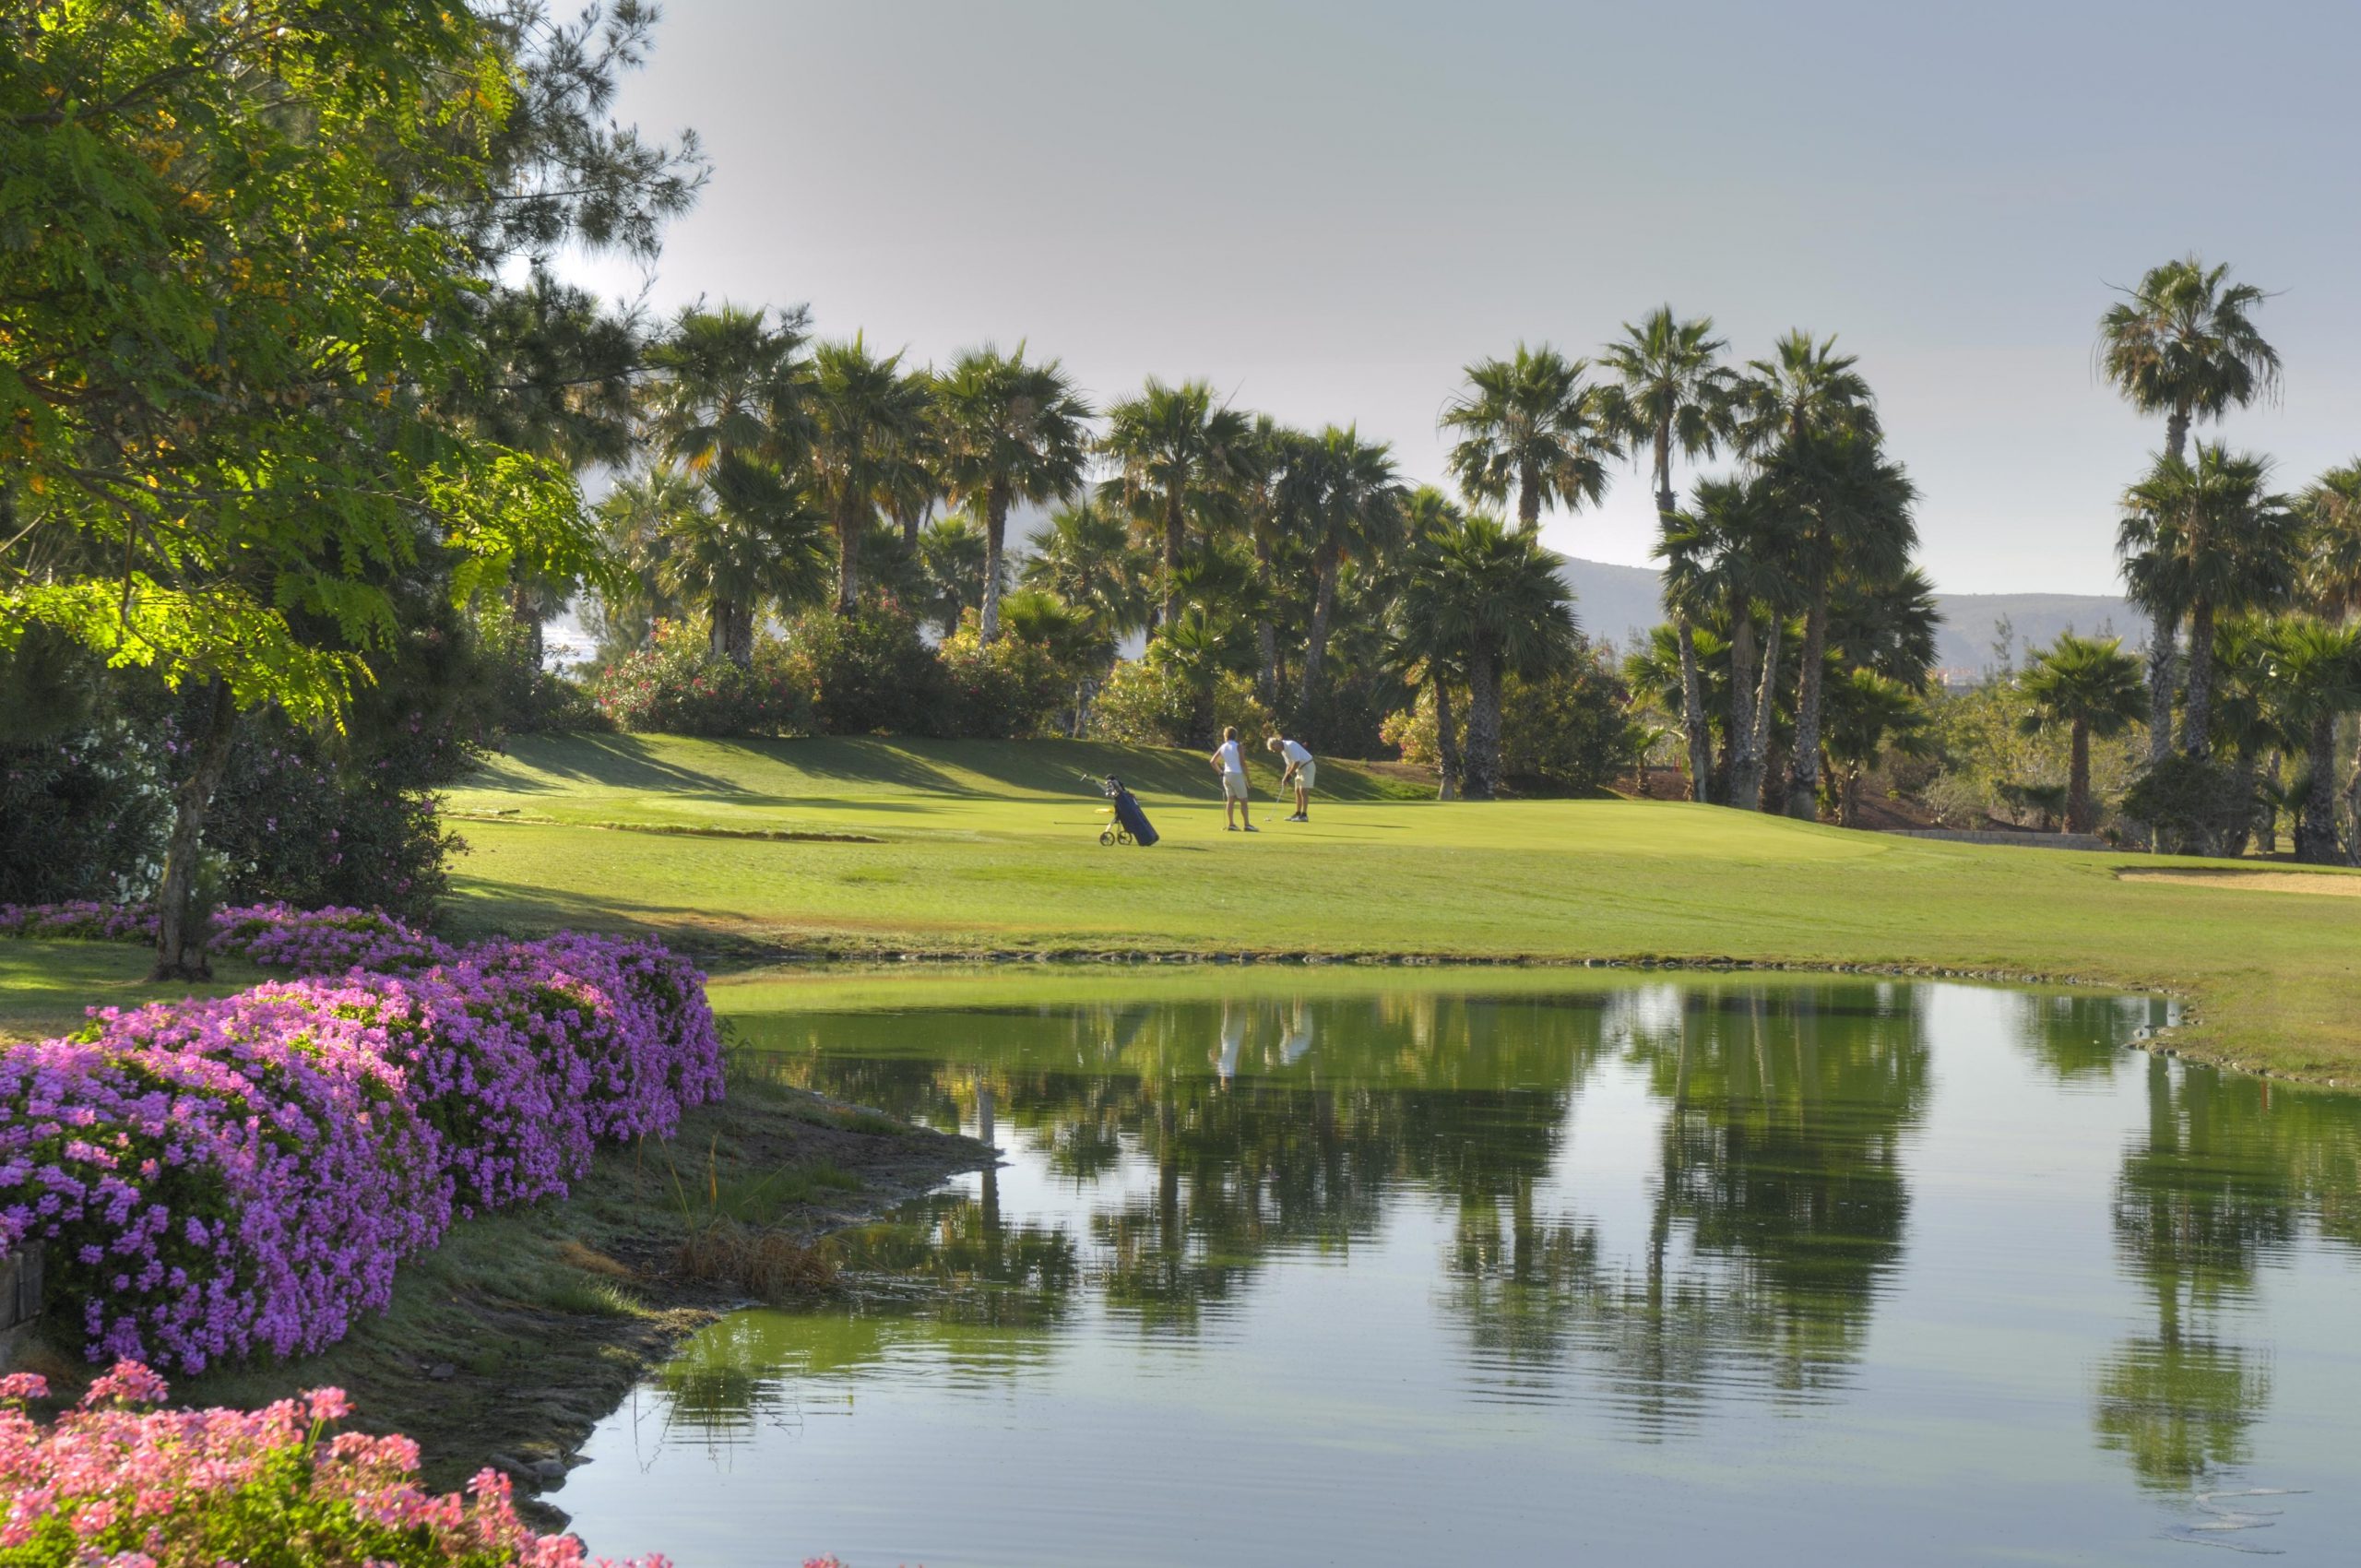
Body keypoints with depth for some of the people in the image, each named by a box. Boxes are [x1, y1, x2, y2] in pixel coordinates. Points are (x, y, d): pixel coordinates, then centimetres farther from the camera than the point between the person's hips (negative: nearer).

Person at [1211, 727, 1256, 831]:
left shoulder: (1222, 748, 7)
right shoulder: (1237, 747, -9)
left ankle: (1231, 824, 6)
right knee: (1243, 801, -2)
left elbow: (1213, 761, 8)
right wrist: (1247, 777, -5)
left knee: (1230, 800, 9)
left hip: (1226, 775, 6)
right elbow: (1243, 763, -11)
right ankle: (1247, 824, -4)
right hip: (1237, 775, -6)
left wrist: (1220, 771, 15)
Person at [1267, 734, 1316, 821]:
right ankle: (1298, 814, 15)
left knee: (1303, 791, -13)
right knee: (1298, 791, 10)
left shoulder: (1291, 745, -21)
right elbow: (1289, 765, 16)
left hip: (1307, 767, -10)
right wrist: (1285, 778, 6)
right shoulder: (1283, 751, 9)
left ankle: (1304, 815, -15)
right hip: (1300, 769, 10)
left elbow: (1296, 762, -27)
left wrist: (1289, 775, -18)